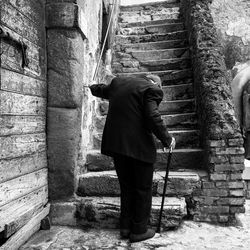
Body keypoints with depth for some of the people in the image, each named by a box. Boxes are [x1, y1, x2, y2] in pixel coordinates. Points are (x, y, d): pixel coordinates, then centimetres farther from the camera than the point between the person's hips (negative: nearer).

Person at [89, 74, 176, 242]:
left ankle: (125, 227, 27)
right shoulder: (152, 89, -7)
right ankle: (139, 230, 20)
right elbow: (153, 118, -19)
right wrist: (167, 140, -6)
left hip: (116, 144, 7)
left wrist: (93, 87, 52)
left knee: (126, 187, 19)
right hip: (139, 146, -6)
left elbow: (101, 90, 29)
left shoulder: (118, 82, 12)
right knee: (143, 189, 10)